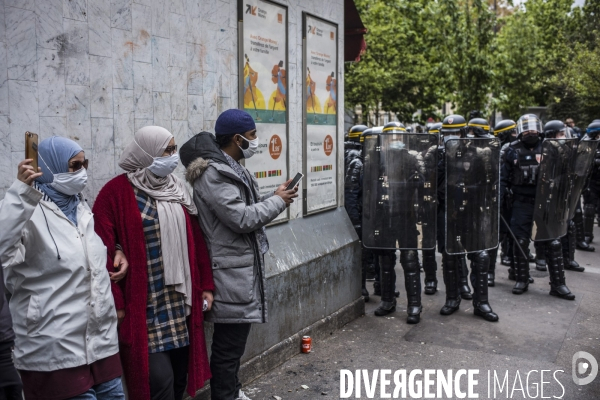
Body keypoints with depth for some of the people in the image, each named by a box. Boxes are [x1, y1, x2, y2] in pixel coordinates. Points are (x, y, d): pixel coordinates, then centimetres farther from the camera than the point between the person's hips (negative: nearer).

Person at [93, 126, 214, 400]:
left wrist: (206, 285, 11)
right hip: (145, 306, -6)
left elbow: (195, 240, 12)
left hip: (181, 302, 6)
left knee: (180, 376, 13)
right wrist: (115, 302, -13)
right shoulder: (117, 192, -10)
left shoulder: (176, 189, 11)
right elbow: (105, 252, -12)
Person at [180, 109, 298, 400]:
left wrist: (274, 197, 5)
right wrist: (278, 201, -12)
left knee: (232, 340, 22)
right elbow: (242, 218, -24)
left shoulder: (229, 167, 14)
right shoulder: (213, 174, -19)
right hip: (231, 272, -11)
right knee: (229, 344, 0)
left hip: (241, 267, 11)